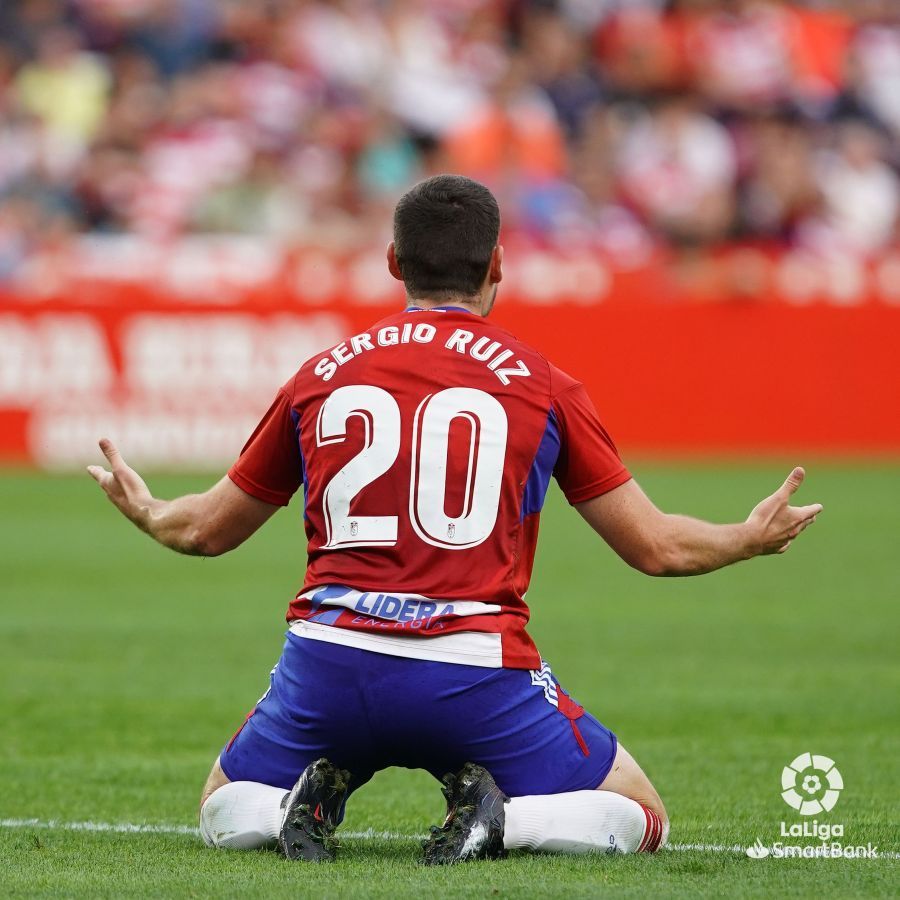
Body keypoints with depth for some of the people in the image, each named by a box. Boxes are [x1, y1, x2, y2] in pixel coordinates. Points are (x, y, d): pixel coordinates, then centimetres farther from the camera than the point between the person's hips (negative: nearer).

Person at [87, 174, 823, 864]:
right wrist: (753, 538, 29)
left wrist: (145, 511, 45)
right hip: (478, 673, -2)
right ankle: (499, 819, -15)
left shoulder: (321, 376, 11)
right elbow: (656, 547, 9)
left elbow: (206, 530, 22)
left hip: (331, 660, 2)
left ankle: (301, 808, -8)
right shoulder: (541, 385, 4)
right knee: (640, 820, 13)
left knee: (224, 812, 26)